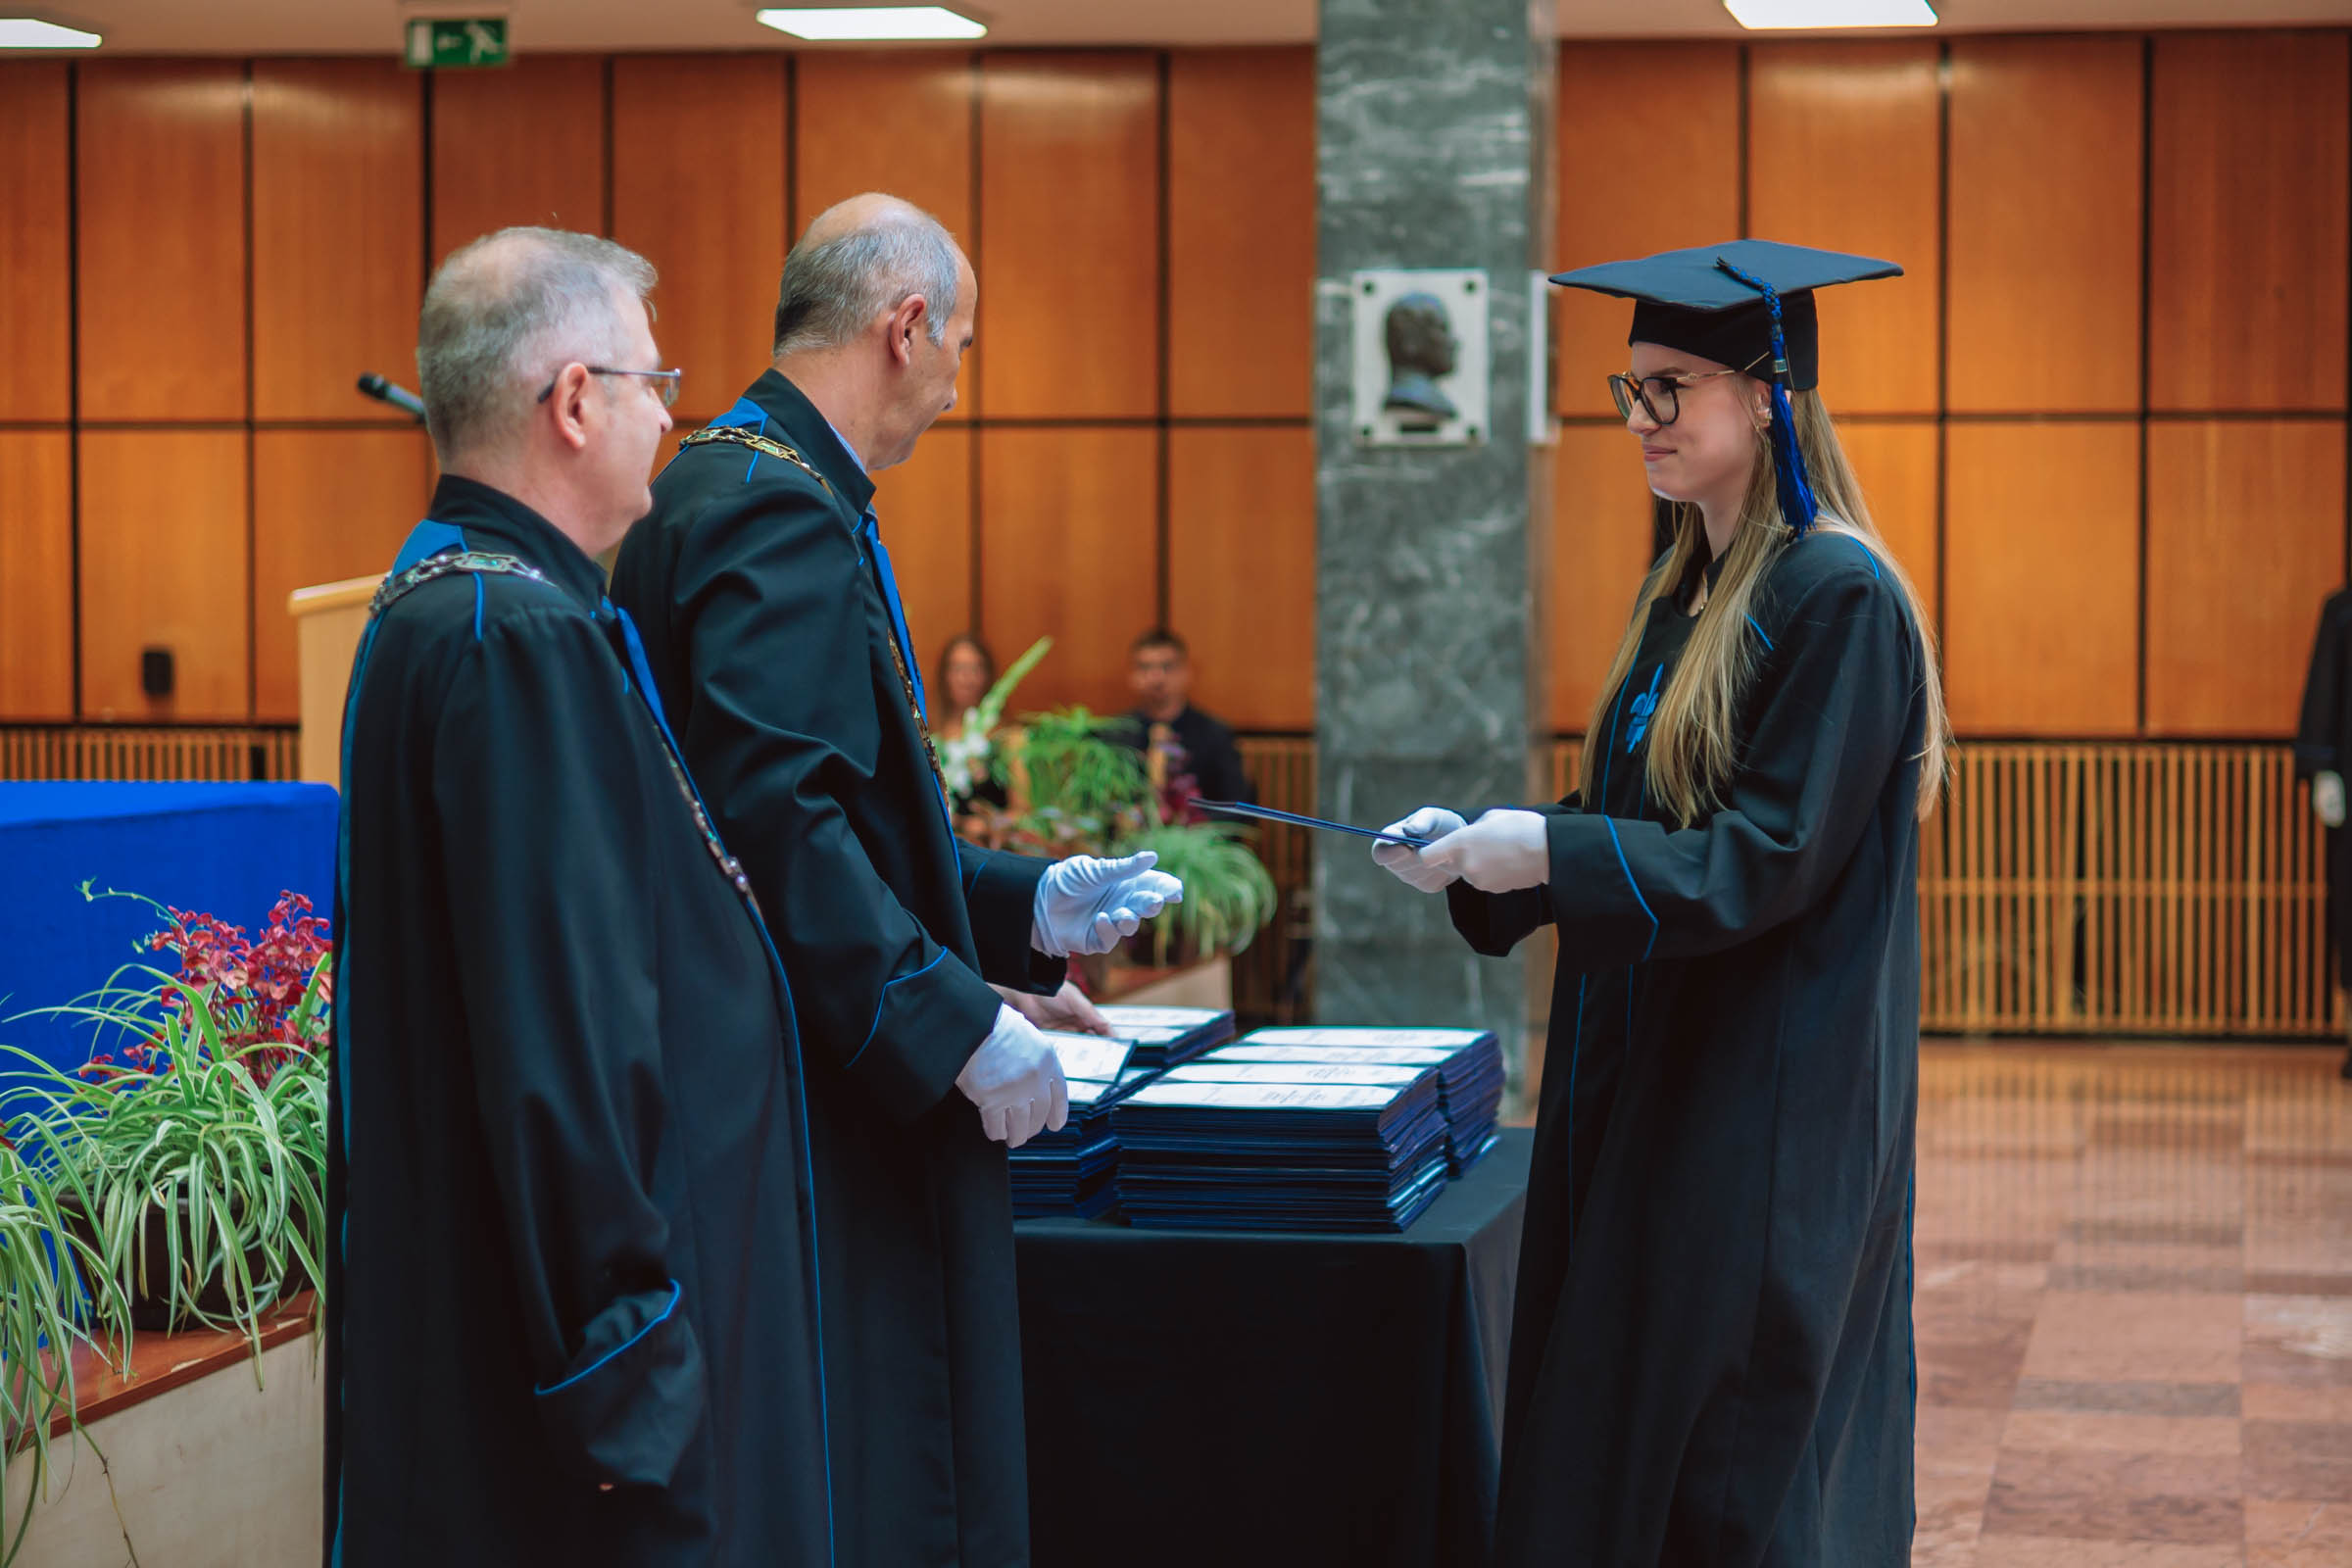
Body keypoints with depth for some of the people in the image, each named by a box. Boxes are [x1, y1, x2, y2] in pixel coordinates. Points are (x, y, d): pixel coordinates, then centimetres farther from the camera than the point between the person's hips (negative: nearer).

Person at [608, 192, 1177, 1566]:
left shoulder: (724, 486, 16)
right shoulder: (782, 512, -16)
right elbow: (777, 813, -25)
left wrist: (1029, 902, 20)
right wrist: (958, 1023, -21)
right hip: (817, 1122, -11)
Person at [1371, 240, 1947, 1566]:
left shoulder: (1839, 599, -15)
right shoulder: (1686, 593, 12)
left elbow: (1773, 858, -20)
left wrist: (1550, 850, -24)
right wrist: (1487, 843, 2)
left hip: (1770, 1103, -9)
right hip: (1652, 1079, 9)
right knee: (1613, 1447, 12)